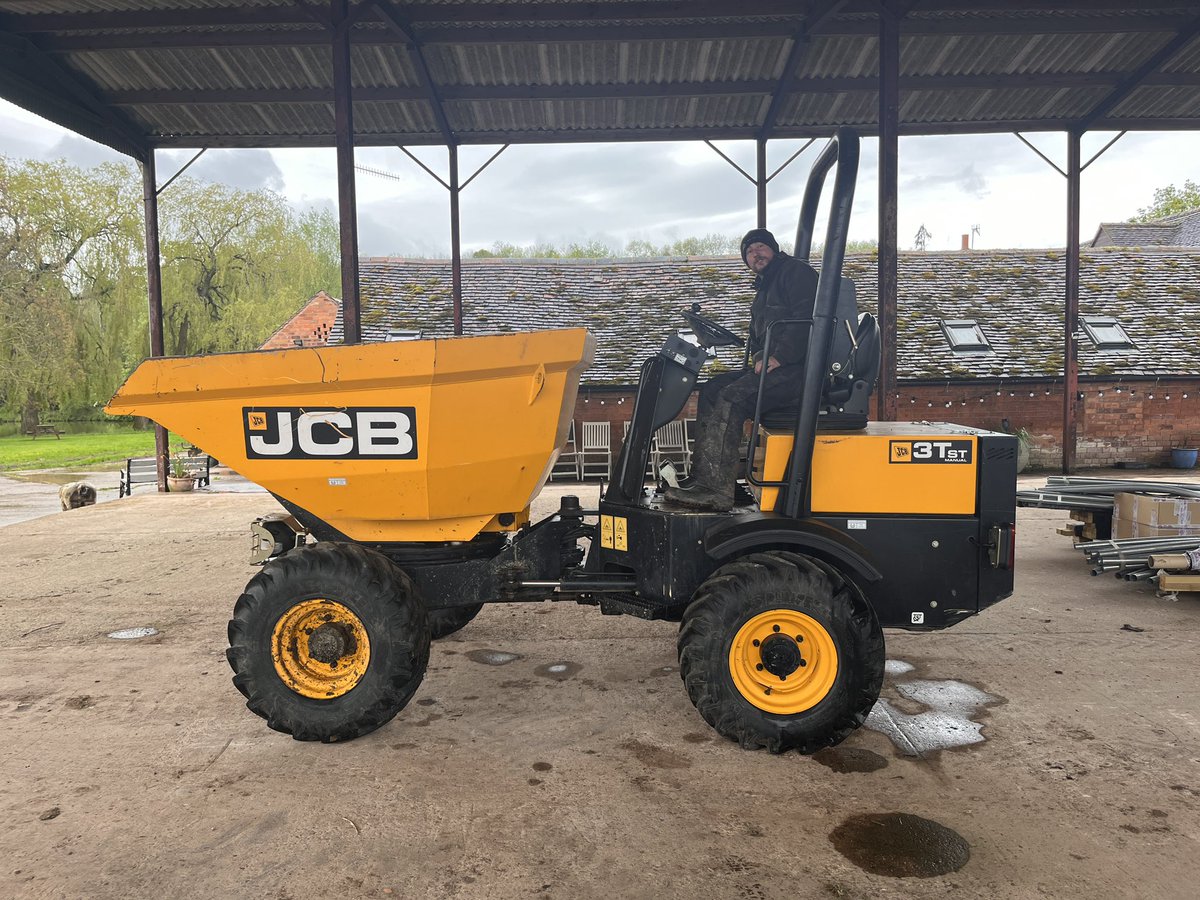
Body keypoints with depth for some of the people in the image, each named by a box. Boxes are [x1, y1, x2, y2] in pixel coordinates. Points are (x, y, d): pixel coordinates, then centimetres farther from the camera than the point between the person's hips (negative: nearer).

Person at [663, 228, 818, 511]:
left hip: (797, 368, -10)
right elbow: (757, 337, 28)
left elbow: (807, 319, -18)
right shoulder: (763, 289, 28)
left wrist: (779, 357, -24)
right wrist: (761, 358, 6)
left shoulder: (796, 272, -2)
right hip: (774, 366, 10)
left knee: (732, 398, -26)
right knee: (711, 389, 1)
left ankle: (717, 490, -31)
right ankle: (702, 477, -7)